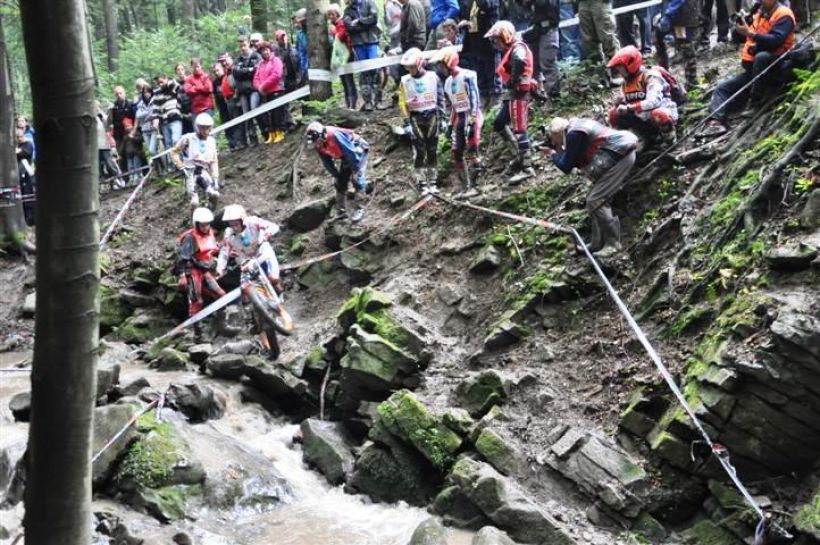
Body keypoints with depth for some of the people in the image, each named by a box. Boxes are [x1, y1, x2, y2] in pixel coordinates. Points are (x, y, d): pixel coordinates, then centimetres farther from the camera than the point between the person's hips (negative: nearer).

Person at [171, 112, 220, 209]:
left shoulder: (211, 141, 8)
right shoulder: (188, 138, -6)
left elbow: (214, 162, 13)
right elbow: (174, 151, 1)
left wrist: (215, 179, 6)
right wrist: (181, 167, -6)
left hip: (204, 171, 3)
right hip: (190, 171, -3)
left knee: (214, 195, -19)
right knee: (195, 203, -18)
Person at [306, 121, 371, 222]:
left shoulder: (335, 135, -38)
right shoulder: (319, 145, -13)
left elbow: (351, 152, -32)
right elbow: (327, 162, 1)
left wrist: (356, 170, -25)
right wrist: (336, 175, 0)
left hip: (359, 151, -8)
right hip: (345, 157, 8)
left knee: (358, 180, -20)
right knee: (340, 182, 4)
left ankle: (359, 209, -17)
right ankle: (341, 211, 10)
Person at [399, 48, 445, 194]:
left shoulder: (433, 77, 0)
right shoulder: (405, 81, -1)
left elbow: (440, 98, 6)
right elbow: (403, 104, -1)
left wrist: (442, 118, 4)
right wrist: (407, 123, -6)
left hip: (432, 116, 1)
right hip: (415, 118, -1)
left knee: (432, 151, 5)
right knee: (419, 152, -4)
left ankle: (432, 182, 12)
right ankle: (422, 184, 0)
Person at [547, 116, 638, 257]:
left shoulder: (574, 134, -15)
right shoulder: (577, 125, 16)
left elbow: (566, 167, -9)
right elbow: (576, 159, 24)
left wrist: (554, 154, 8)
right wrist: (561, 151, 14)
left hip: (620, 155, -11)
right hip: (622, 152, 11)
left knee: (595, 201, -11)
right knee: (598, 199, 14)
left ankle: (613, 243, -6)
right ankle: (597, 243, 19)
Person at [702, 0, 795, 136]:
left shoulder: (783, 15, -7)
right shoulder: (758, 14, 16)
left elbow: (775, 40, -24)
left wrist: (750, 33, -28)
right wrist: (740, 25, -3)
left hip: (773, 66, -8)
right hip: (753, 68, 8)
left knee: (761, 56, -38)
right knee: (722, 88, -4)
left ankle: (756, 103, -29)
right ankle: (716, 122, -25)